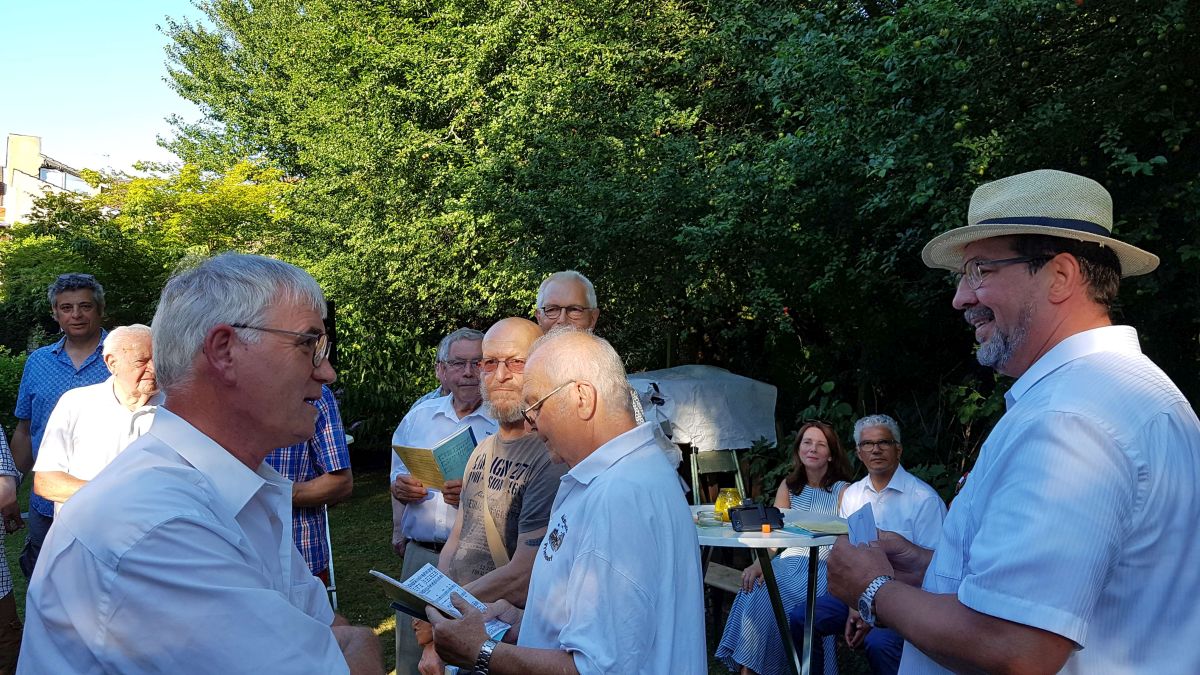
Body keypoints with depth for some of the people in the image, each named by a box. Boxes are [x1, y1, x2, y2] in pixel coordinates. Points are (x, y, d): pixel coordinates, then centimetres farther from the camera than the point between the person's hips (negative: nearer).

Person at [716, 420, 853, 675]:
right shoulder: (788, 486, 13)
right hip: (789, 561, 4)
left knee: (771, 599, -29)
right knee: (754, 593, -26)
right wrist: (759, 563, -14)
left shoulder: (842, 490, 2)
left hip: (824, 566, -4)